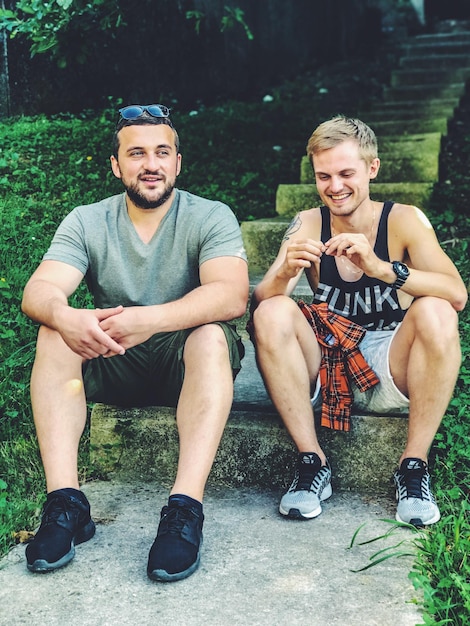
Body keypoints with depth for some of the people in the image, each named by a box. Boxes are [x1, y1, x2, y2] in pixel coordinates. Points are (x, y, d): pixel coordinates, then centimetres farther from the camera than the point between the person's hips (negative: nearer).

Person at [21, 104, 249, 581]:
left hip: (186, 362, -2)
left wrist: (152, 318, -41)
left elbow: (232, 295, -25)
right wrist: (64, 317, -39)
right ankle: (65, 503, -27)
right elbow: (38, 290, -13)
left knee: (211, 336, -32)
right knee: (53, 336, -23)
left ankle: (185, 507, -39)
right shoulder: (86, 222, 1)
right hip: (111, 365, 3)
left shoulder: (210, 217, -7)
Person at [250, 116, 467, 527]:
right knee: (271, 313, -22)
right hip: (325, 367, 2)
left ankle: (414, 466, -16)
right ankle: (313, 462, -15)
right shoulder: (308, 225, 1)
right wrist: (285, 273, -31)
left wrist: (380, 268, -34)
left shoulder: (404, 220, -4)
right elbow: (258, 303, -9)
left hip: (391, 375, -1)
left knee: (435, 313, -28)